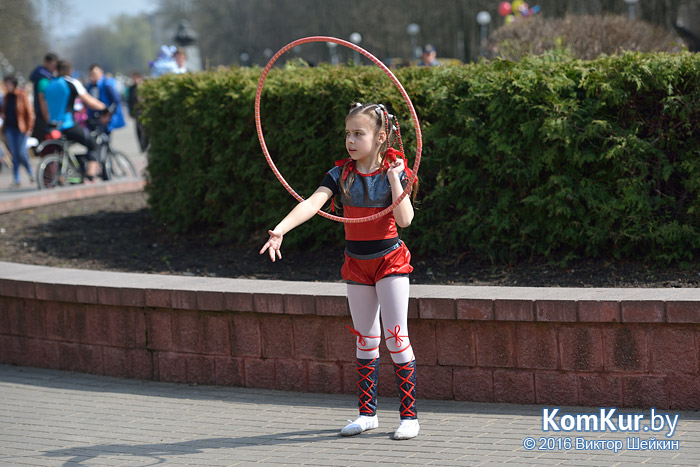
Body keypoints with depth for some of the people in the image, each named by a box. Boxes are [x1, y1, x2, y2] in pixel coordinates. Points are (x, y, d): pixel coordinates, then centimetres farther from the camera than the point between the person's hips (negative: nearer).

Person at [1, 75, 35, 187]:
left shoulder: (22, 95, -7)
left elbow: (29, 112, -6)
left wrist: (29, 129, -10)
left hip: (21, 128, -5)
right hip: (9, 128, 5)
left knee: (21, 153, -9)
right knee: (14, 154, 1)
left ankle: (30, 172, 18)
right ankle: (16, 180, 4)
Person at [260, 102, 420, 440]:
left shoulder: (395, 173, -10)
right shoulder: (341, 174, -3)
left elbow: (405, 218, -21)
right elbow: (312, 203, -18)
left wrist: (394, 178, -26)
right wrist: (280, 229, -32)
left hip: (389, 260, -4)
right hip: (356, 264, 4)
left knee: (396, 336, -6)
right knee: (365, 339, 11)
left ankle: (409, 415, -1)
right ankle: (367, 412, 20)